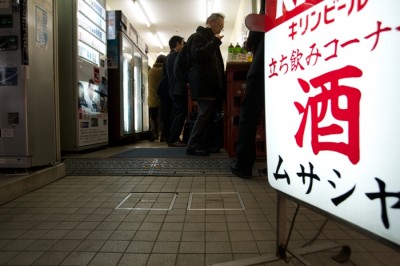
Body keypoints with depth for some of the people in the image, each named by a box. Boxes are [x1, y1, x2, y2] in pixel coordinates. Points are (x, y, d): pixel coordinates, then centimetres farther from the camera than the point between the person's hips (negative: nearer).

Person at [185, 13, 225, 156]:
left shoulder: (210, 39, 27)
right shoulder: (196, 37, -1)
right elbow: (197, 55, -19)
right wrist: (214, 42, -14)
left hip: (211, 85, 10)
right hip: (203, 85, -9)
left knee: (208, 115, 8)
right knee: (205, 115, -13)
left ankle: (203, 144, 13)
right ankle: (193, 146, -8)